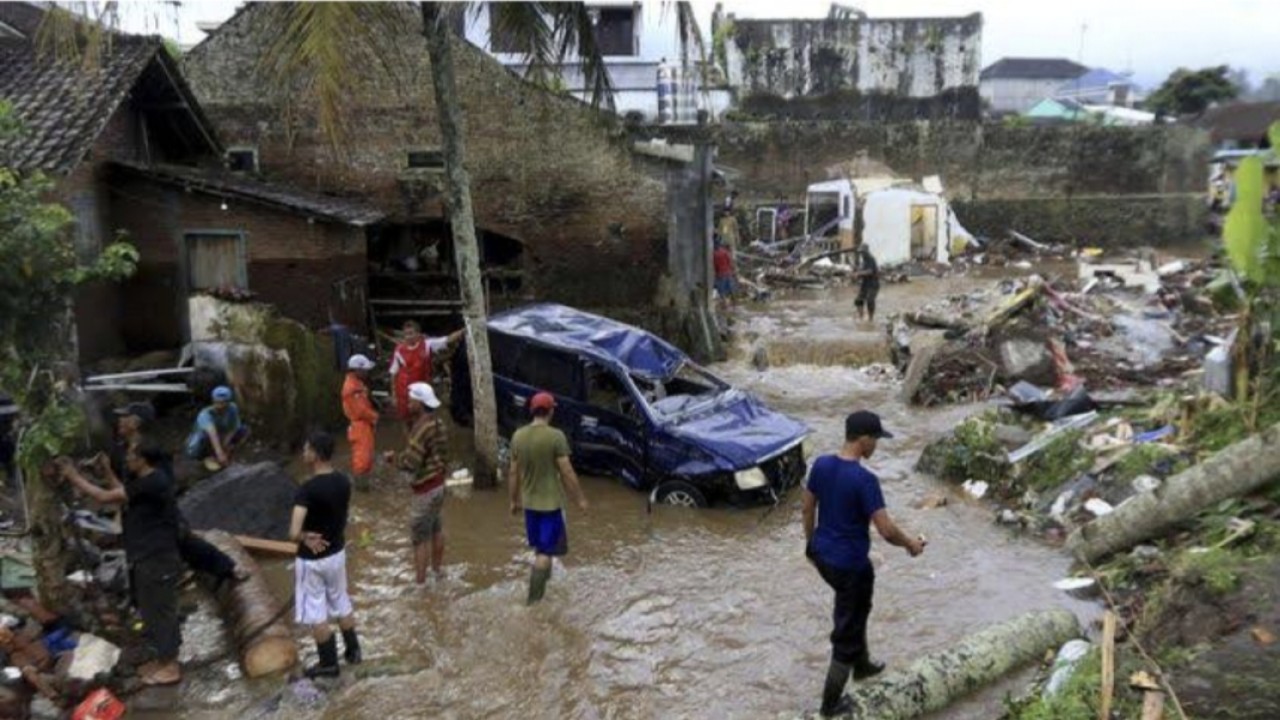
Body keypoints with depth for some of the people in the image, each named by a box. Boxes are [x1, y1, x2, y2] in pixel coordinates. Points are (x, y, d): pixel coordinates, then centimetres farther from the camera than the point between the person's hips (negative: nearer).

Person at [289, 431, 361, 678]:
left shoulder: (308, 490, -28)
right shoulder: (344, 482, -5)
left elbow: (294, 533, -33)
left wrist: (305, 538, -14)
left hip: (312, 560, -6)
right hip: (337, 552, 7)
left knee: (316, 613, 11)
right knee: (341, 603, 23)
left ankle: (329, 664, 23)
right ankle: (353, 651, 36)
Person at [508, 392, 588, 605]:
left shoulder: (518, 436, -2)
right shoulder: (556, 436, -19)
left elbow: (513, 472, 5)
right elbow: (567, 472, -16)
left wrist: (514, 500, 16)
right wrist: (580, 498, -5)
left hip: (529, 501, 6)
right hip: (551, 502, -5)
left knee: (540, 546, 24)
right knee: (545, 550, 3)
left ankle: (543, 575, 42)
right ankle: (534, 596, 2)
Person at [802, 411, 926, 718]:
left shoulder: (821, 464, -4)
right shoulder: (864, 479, -25)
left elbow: (808, 509, 7)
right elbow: (886, 530, -22)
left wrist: (810, 543, 21)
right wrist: (910, 543, -3)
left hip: (822, 556, 8)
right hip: (850, 564, -7)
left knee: (855, 610, 31)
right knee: (846, 630, 8)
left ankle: (862, 664, 50)